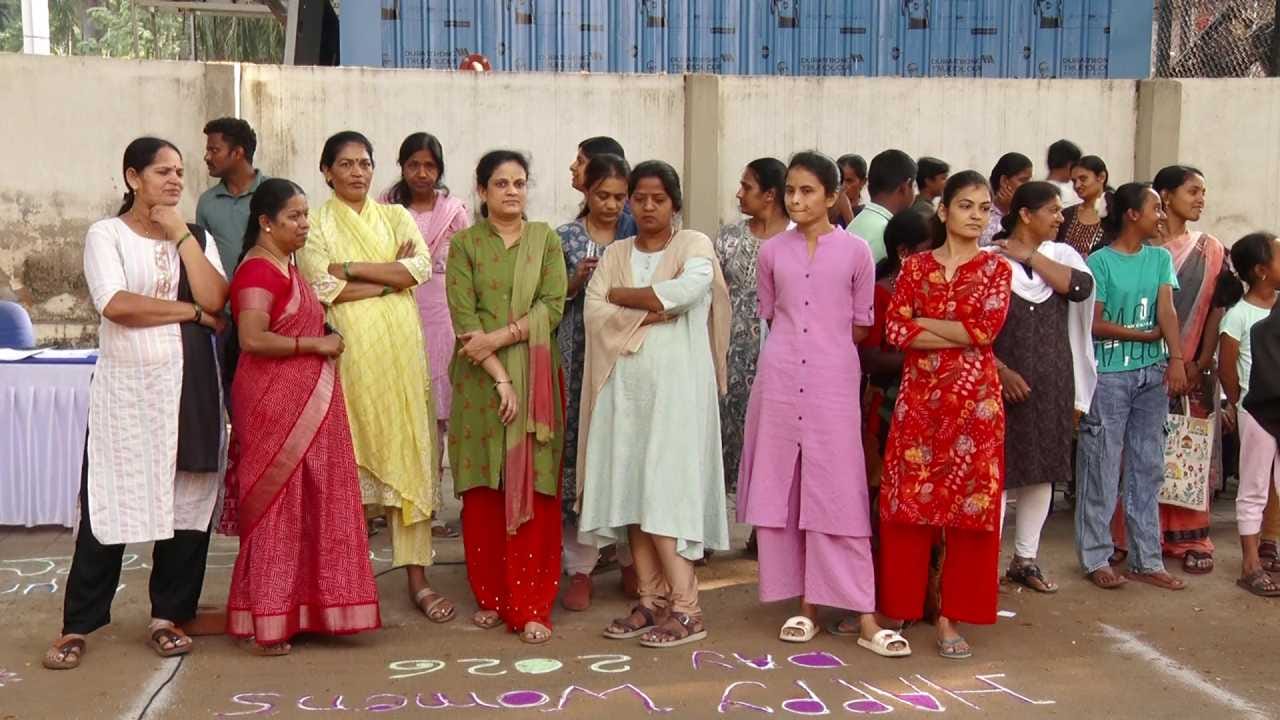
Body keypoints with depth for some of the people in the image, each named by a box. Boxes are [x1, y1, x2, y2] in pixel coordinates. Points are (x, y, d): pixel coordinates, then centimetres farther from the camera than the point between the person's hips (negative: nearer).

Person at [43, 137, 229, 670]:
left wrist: (181, 235, -6)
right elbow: (115, 304, -16)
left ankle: (168, 615, 16)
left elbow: (215, 299, -6)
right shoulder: (106, 234, 0)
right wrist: (190, 312, -9)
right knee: (109, 501, -1)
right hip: (125, 385, -3)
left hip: (188, 385, 3)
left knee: (186, 499, 4)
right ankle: (78, 625, 8)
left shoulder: (197, 237, 11)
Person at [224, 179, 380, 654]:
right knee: (277, 507, -3)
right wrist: (317, 345, -18)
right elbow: (253, 338, -26)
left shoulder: (286, 266, 15)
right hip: (274, 404, -10)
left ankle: (295, 609, 22)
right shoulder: (258, 271, -15)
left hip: (304, 403, 10)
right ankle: (267, 624, 6)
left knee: (304, 506, 13)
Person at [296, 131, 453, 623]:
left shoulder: (395, 216, 15)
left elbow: (422, 267, -3)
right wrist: (391, 277, -6)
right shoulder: (316, 224, 6)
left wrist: (352, 268, -8)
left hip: (400, 350, 2)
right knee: (349, 458, -2)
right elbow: (323, 288, -9)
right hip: (349, 353, -2)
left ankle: (417, 576, 4)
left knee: (407, 455, 1)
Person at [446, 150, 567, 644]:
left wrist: (498, 337, -15)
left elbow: (552, 307, -4)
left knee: (534, 490, -3)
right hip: (480, 381, 0)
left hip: (535, 377, 0)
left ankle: (532, 606, 0)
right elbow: (463, 318, -5)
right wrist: (500, 378, -14)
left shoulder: (546, 240, 7)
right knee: (483, 490, 3)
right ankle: (490, 597, 15)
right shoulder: (464, 244, 4)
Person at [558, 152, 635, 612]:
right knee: (579, 452, -3)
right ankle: (580, 568, 5)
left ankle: (633, 559, 16)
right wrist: (576, 282, -11)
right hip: (580, 361, -1)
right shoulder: (565, 239, 5)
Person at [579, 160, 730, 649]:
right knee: (631, 491, 3)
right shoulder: (615, 254, 15)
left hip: (675, 384, -5)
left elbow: (690, 289, -19)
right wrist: (648, 313, -12)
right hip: (624, 384, 5)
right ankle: (652, 599, 11)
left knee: (665, 491, -9)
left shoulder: (693, 244, 2)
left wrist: (623, 296, -7)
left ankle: (686, 608, -5)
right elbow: (594, 311, 1)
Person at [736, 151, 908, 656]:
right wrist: (794, 348, 9)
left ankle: (865, 617, -1)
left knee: (840, 497, -4)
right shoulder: (772, 252, 7)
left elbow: (861, 325, 6)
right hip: (779, 381, 3)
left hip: (833, 382, -3)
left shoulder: (855, 252, 0)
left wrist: (824, 346, 8)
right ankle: (805, 606, 15)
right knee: (782, 492, 4)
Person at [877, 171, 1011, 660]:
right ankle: (901, 605, 13)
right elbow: (894, 330, -5)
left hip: (974, 399, 0)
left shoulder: (995, 269, 6)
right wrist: (960, 335, -10)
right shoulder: (915, 267, 7)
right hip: (919, 395, 1)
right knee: (909, 498, 1)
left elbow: (986, 329, -10)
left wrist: (923, 322, -6)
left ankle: (951, 616, 9)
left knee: (969, 501, 0)